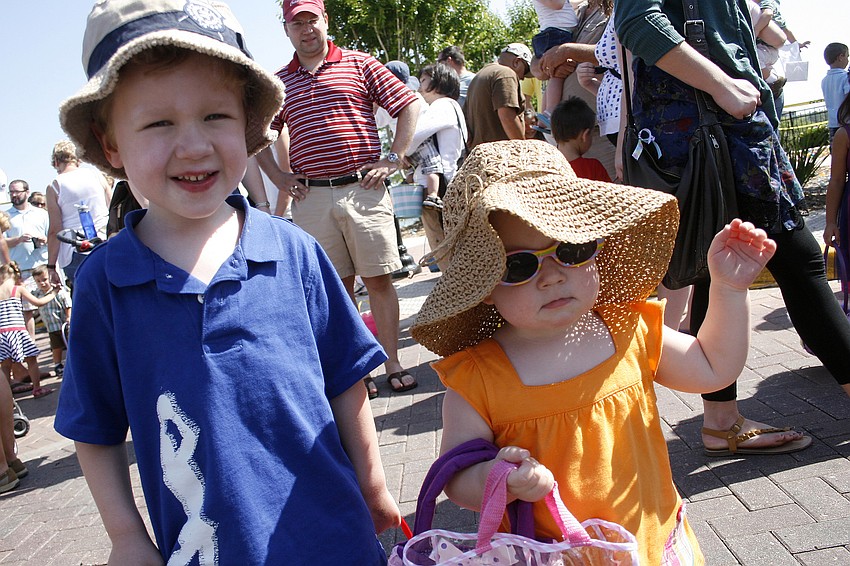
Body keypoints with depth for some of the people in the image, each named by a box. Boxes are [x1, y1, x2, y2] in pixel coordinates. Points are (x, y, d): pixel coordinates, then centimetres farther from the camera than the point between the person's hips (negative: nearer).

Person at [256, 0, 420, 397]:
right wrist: (278, 177, 9)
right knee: (336, 286, 6)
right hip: (311, 198, 2)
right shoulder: (279, 83, 13)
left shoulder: (359, 65, 7)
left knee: (378, 279, 0)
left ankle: (393, 364, 10)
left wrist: (393, 159, -1)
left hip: (363, 190, -2)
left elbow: (410, 105, 6)